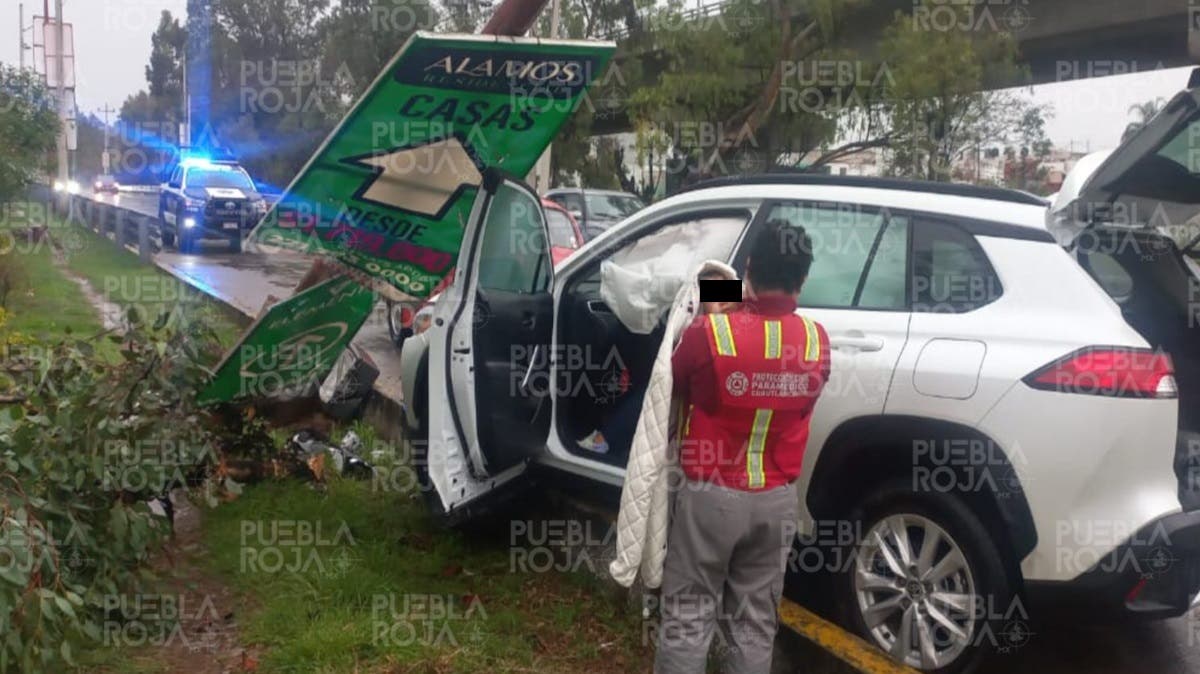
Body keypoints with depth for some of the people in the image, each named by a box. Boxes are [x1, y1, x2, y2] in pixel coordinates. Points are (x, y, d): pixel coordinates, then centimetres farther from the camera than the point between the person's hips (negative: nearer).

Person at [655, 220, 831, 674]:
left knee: (688, 619, 8)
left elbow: (675, 387, 0)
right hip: (777, 500, 3)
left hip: (711, 495, -3)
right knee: (755, 622, 14)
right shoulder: (816, 341, -6)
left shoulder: (709, 332, -17)